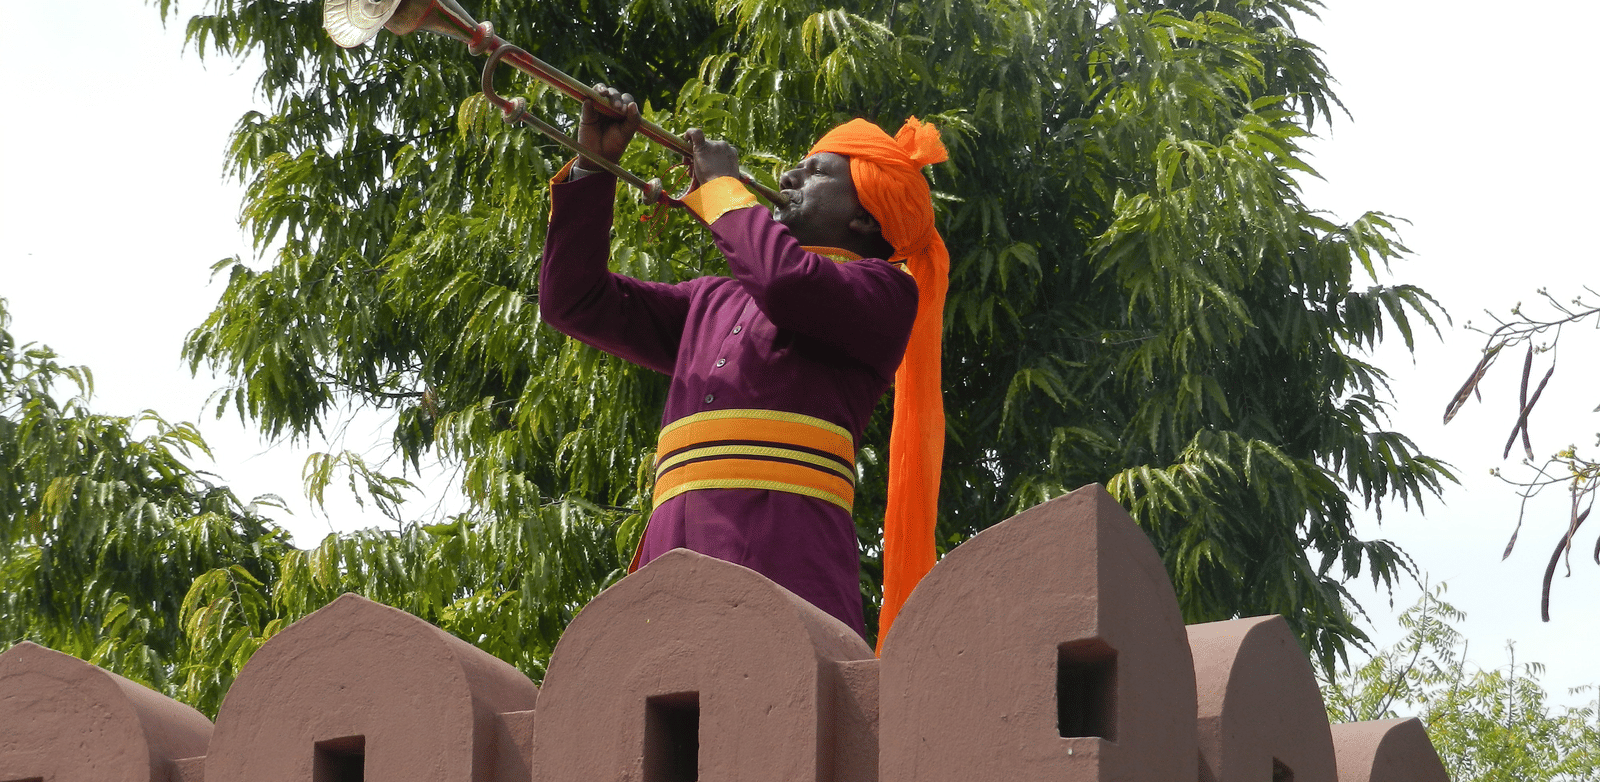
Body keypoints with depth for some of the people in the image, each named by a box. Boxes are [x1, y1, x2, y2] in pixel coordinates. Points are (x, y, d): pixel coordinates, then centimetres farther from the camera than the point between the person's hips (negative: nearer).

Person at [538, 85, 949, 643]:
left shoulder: (884, 290, 11)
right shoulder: (712, 303, 32)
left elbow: (787, 282, -10)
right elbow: (575, 301, 32)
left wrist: (721, 184, 8)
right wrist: (593, 168, 23)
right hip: (675, 552, 5)